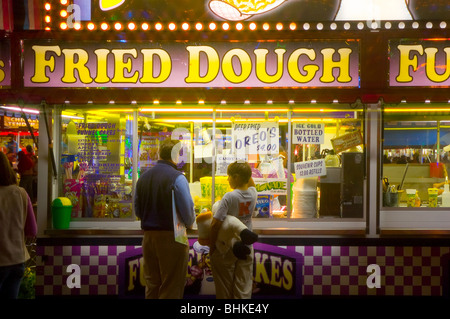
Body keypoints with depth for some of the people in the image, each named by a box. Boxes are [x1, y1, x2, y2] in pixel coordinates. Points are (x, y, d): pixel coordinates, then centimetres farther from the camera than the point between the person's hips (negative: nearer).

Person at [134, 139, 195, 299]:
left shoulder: (143, 177, 6)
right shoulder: (177, 178, -14)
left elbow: (137, 210, 12)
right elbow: (188, 210, -14)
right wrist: (190, 223, 6)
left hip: (148, 237, 6)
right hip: (171, 238, -6)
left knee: (151, 286, 16)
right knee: (171, 288, 2)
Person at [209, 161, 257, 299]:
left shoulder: (229, 197, -19)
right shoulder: (253, 194, -4)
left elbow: (216, 224, -21)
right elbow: (251, 183, 23)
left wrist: (211, 246, -9)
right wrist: (245, 169, 8)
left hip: (226, 247, -5)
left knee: (224, 288, 9)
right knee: (244, 285, 9)